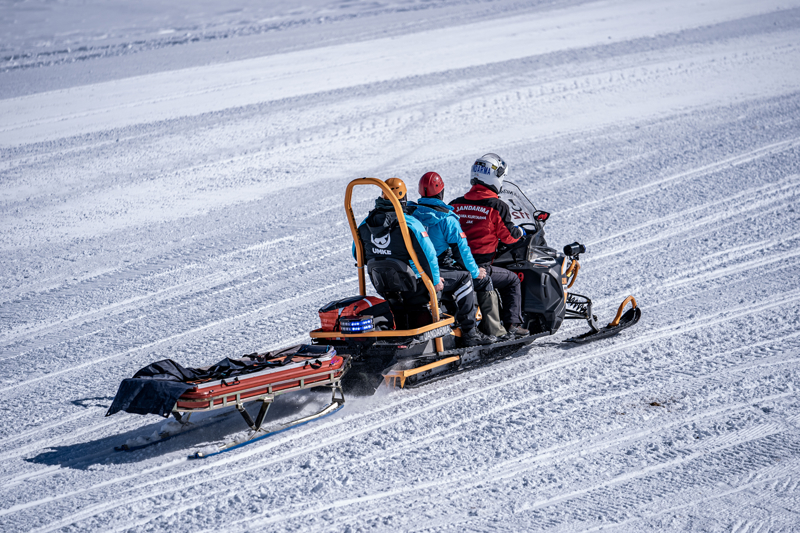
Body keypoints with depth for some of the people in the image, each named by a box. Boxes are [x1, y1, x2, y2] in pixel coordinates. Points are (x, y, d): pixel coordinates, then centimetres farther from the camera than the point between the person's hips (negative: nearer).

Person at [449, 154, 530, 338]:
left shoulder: (456, 204, 7)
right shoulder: (497, 206, -7)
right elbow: (508, 235, -3)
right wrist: (520, 232, 20)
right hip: (479, 267, -5)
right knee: (512, 280, 17)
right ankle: (512, 323, 9)